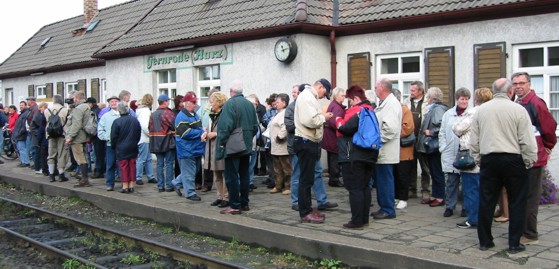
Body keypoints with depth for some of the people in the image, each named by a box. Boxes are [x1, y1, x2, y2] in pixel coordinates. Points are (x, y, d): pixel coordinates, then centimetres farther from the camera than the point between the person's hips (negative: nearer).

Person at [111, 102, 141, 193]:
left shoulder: (117, 121, -14)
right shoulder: (135, 120, 1)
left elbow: (114, 136, -9)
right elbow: (139, 133, 10)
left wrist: (113, 146, 6)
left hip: (121, 148, -4)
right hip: (133, 148, 4)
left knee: (124, 167, 2)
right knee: (132, 166, 8)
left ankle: (125, 186, 3)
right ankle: (131, 186, 12)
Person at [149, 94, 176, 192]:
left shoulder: (152, 114, 10)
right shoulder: (168, 113, -12)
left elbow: (150, 128, 12)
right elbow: (174, 125, -17)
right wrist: (174, 132, 1)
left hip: (156, 143, 6)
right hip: (168, 142, -6)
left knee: (160, 164, 9)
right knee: (169, 163, 0)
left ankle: (160, 186, 11)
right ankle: (169, 186, 1)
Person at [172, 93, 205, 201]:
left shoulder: (195, 114, 13)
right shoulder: (182, 117, -16)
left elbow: (199, 128, 26)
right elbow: (186, 133, -23)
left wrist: (202, 132, 3)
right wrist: (200, 132, -17)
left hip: (196, 149, 9)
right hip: (187, 150, -9)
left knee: (195, 169, 17)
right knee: (189, 172, -1)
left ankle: (177, 183, 32)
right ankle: (190, 193, 9)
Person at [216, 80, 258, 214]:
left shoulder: (230, 103, -13)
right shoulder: (250, 104, 8)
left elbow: (226, 126, -20)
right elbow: (255, 126, 12)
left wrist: (221, 142, -11)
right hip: (247, 146, 7)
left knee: (231, 177, -2)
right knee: (244, 175, 13)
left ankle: (235, 206, -1)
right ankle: (244, 203, 19)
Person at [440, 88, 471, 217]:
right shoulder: (448, 114, 9)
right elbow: (442, 133, 12)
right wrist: (443, 148, 5)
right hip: (450, 154, 3)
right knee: (451, 181, 7)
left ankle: (466, 207, 17)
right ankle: (449, 207, 16)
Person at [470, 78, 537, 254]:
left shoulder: (481, 110, 3)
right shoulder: (518, 110, -8)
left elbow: (473, 141, 7)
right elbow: (527, 141, -8)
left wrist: (478, 160, 17)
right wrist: (529, 162, 4)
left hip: (488, 160, 3)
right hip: (513, 160, -3)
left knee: (486, 201, 9)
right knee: (517, 203, 8)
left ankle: (484, 241, 17)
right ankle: (514, 244, 11)